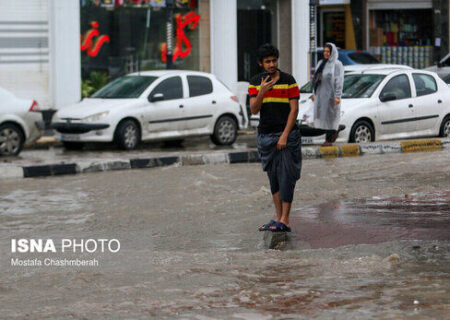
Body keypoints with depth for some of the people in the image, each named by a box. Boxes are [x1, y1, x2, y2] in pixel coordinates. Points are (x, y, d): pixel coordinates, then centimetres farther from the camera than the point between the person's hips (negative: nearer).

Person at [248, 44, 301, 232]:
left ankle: (285, 221, -9)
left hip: (286, 134, -4)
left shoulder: (288, 80, -3)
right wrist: (262, 92, -17)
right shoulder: (255, 83, 7)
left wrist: (285, 135, -12)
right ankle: (278, 217, 13)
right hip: (265, 135, 4)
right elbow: (254, 110, 0)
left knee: (286, 176, -8)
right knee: (273, 177, 8)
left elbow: (294, 109, -5)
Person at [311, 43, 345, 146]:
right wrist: (314, 93, 15)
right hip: (320, 94, 7)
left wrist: (337, 96, -19)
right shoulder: (321, 63, 14)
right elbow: (316, 78, 18)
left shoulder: (337, 64, -7)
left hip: (330, 94, -7)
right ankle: (336, 130, 27)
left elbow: (339, 80, -12)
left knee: (329, 115, -5)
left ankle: (329, 140, 0)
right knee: (321, 114, 8)